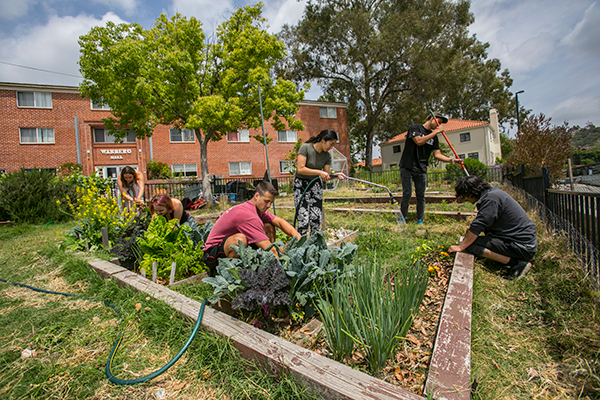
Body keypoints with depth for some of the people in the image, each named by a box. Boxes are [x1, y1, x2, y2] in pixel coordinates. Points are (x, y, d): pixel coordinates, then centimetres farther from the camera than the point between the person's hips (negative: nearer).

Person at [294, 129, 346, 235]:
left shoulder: (327, 156, 1)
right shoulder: (305, 148, -14)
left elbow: (326, 176, 3)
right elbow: (300, 169, -22)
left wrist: (336, 175, -16)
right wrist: (319, 172, -24)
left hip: (316, 184, 5)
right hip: (301, 184, -5)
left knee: (316, 219, -1)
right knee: (303, 219, -12)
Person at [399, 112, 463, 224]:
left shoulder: (434, 137, 15)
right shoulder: (414, 128, 0)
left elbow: (437, 154, 7)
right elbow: (419, 141, -17)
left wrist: (452, 160, -8)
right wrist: (436, 132, -11)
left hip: (421, 170, 5)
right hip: (407, 167, -5)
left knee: (421, 196, 2)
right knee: (407, 194, -9)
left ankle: (420, 221, 11)